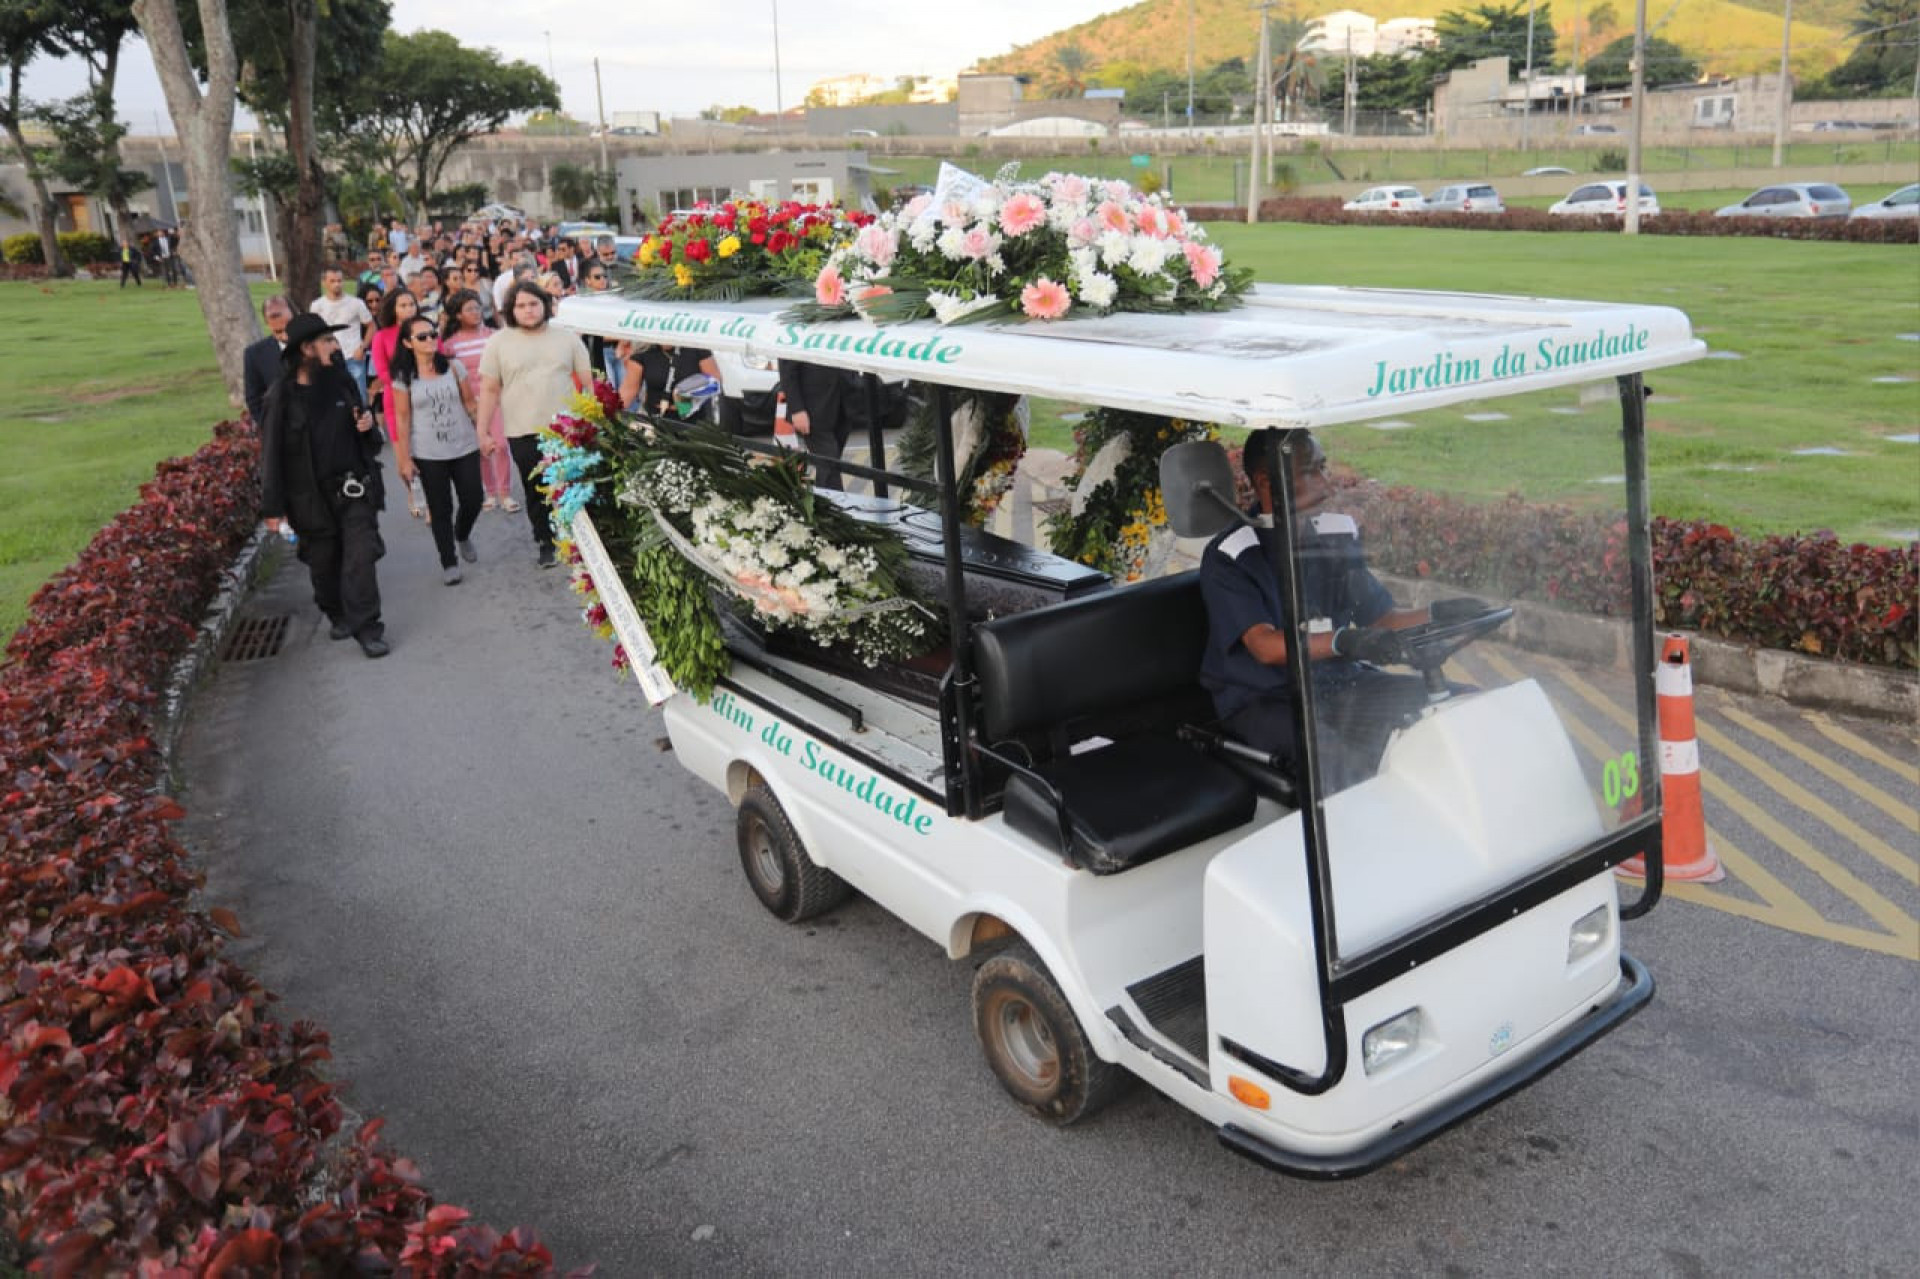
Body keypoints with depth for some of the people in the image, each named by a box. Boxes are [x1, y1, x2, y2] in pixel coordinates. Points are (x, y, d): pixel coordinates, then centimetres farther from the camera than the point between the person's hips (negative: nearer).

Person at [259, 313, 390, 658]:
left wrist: (367, 424, -6)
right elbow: (271, 452, -7)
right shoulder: (282, 396, -10)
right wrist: (273, 508, -8)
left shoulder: (339, 380, 3)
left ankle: (366, 628, -5)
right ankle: (338, 616, 34)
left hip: (353, 488, 2)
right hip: (310, 496, -2)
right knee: (324, 564, 12)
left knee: (360, 557, -9)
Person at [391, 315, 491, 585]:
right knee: (440, 509, 3)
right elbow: (402, 418, -3)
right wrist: (405, 459, -5)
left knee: (473, 501, 2)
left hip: (464, 448, 2)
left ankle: (462, 536, 35)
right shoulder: (403, 378, -4)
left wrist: (483, 435, 0)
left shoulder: (454, 367, 1)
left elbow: (470, 404, 5)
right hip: (428, 455, -2)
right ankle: (449, 563, 14)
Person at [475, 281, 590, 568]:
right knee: (536, 490, 7)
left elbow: (588, 382, 8)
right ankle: (546, 543, 20)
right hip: (523, 433, 0)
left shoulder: (566, 339, 6)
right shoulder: (499, 343, 3)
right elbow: (489, 390, 3)